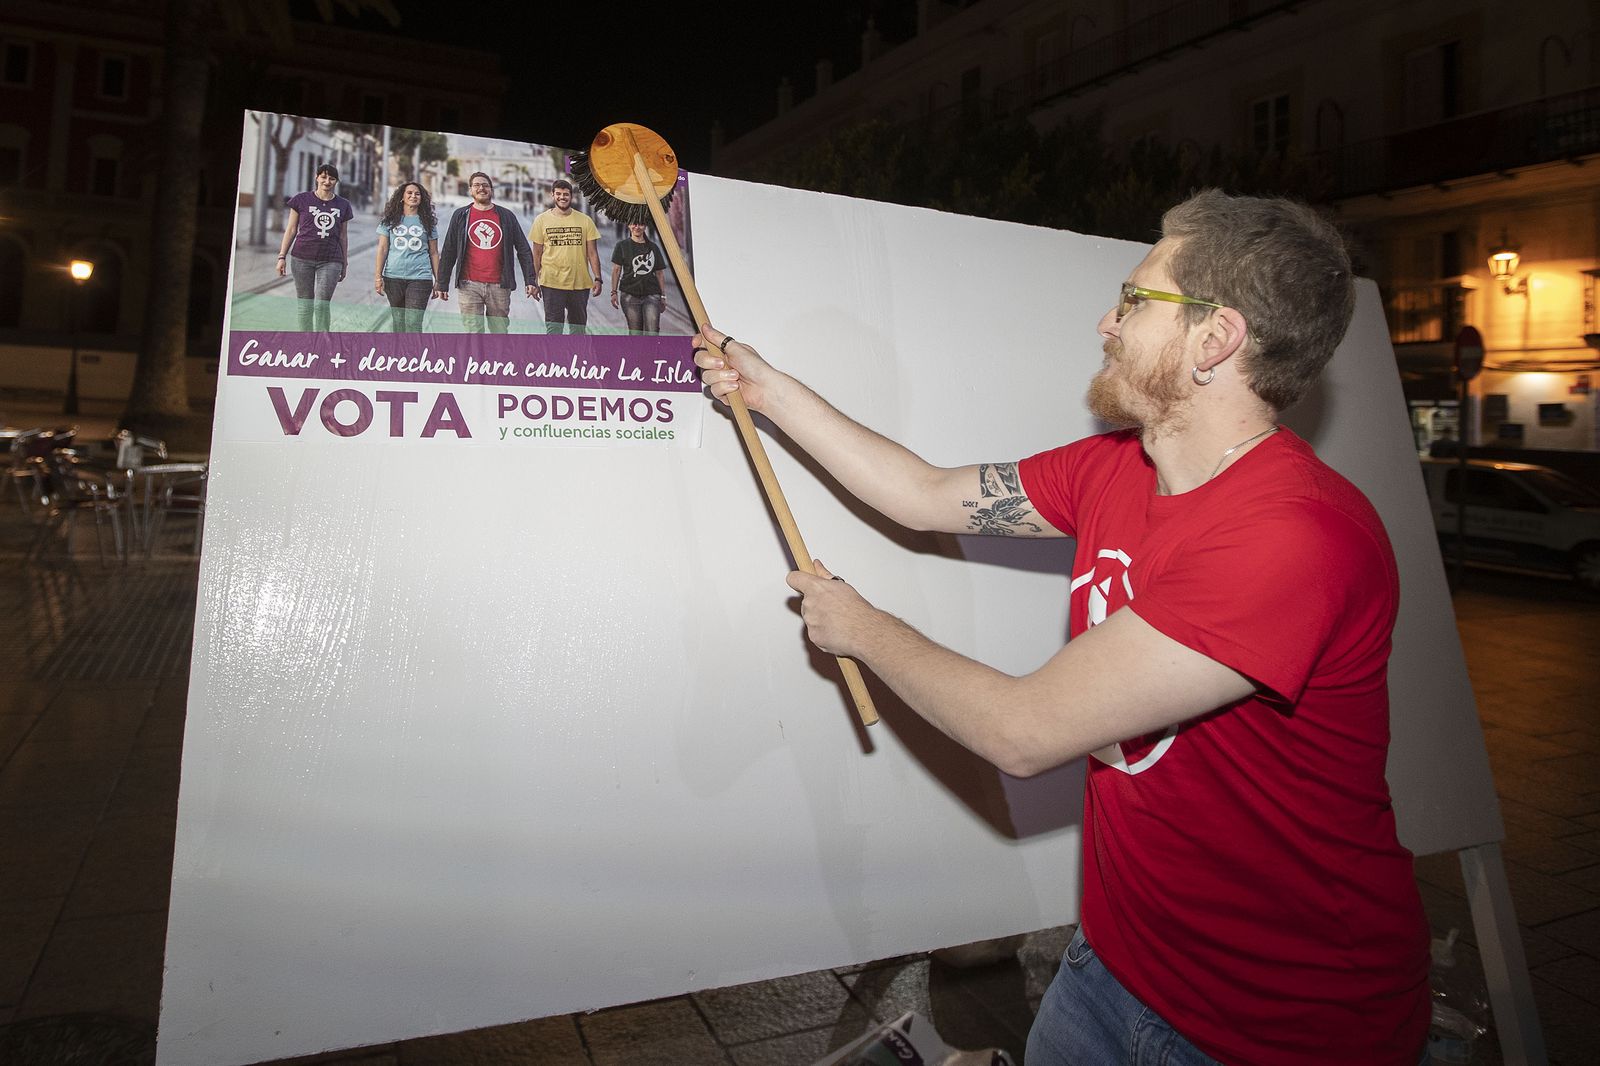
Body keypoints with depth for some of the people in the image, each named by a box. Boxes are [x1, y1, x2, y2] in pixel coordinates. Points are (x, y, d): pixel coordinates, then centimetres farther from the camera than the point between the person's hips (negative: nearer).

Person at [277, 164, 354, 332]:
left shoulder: (343, 205, 9)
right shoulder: (302, 200, 4)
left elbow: (343, 236, 14)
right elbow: (291, 230, 7)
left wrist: (345, 263, 14)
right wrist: (282, 256, 2)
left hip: (330, 261, 0)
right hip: (302, 259, 0)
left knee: (322, 304, -8)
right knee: (305, 302, 4)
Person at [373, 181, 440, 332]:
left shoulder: (428, 222, 9)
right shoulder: (390, 220, 9)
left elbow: (433, 253, 10)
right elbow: (382, 249, 8)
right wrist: (378, 276, 0)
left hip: (420, 277, -2)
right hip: (393, 276, 2)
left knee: (413, 324, -12)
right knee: (398, 323, 8)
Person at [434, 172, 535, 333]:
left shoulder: (506, 216, 9)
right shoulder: (460, 216, 9)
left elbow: (524, 250, 9)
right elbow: (448, 252, 10)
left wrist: (530, 280, 0)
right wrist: (442, 284, 7)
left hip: (499, 285, 0)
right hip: (470, 285, 0)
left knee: (500, 332, 4)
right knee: (473, 334, -3)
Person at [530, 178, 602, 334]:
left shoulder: (585, 220, 4)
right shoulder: (542, 220, 3)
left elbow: (592, 253, 5)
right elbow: (537, 254, 6)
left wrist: (597, 279, -4)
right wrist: (534, 282, 3)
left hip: (580, 283, 1)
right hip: (551, 283, -1)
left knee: (578, 327, 11)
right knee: (553, 328, -1)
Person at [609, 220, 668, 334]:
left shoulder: (652, 247, 12)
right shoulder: (622, 246, 7)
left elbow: (659, 273, 14)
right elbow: (616, 270, 6)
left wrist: (663, 295, 12)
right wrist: (614, 292, -1)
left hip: (651, 295, 1)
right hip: (630, 295, -1)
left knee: (652, 332, -14)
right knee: (635, 333, 1)